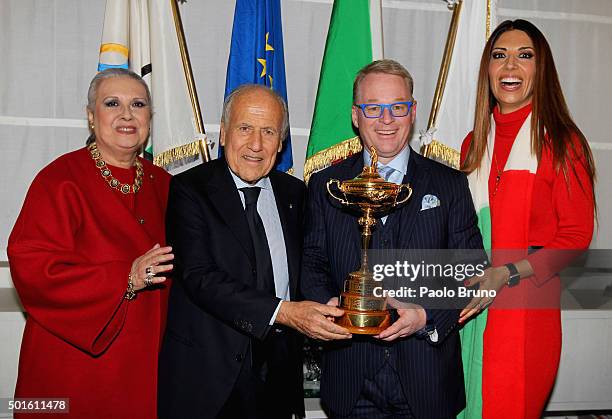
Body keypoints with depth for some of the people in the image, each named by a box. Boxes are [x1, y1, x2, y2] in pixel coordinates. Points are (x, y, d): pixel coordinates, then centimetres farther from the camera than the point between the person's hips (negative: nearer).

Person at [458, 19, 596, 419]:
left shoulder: (561, 142, -6)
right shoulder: (474, 143, 11)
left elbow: (576, 235, -7)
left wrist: (509, 273, -18)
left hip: (526, 305, -5)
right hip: (470, 306, 5)